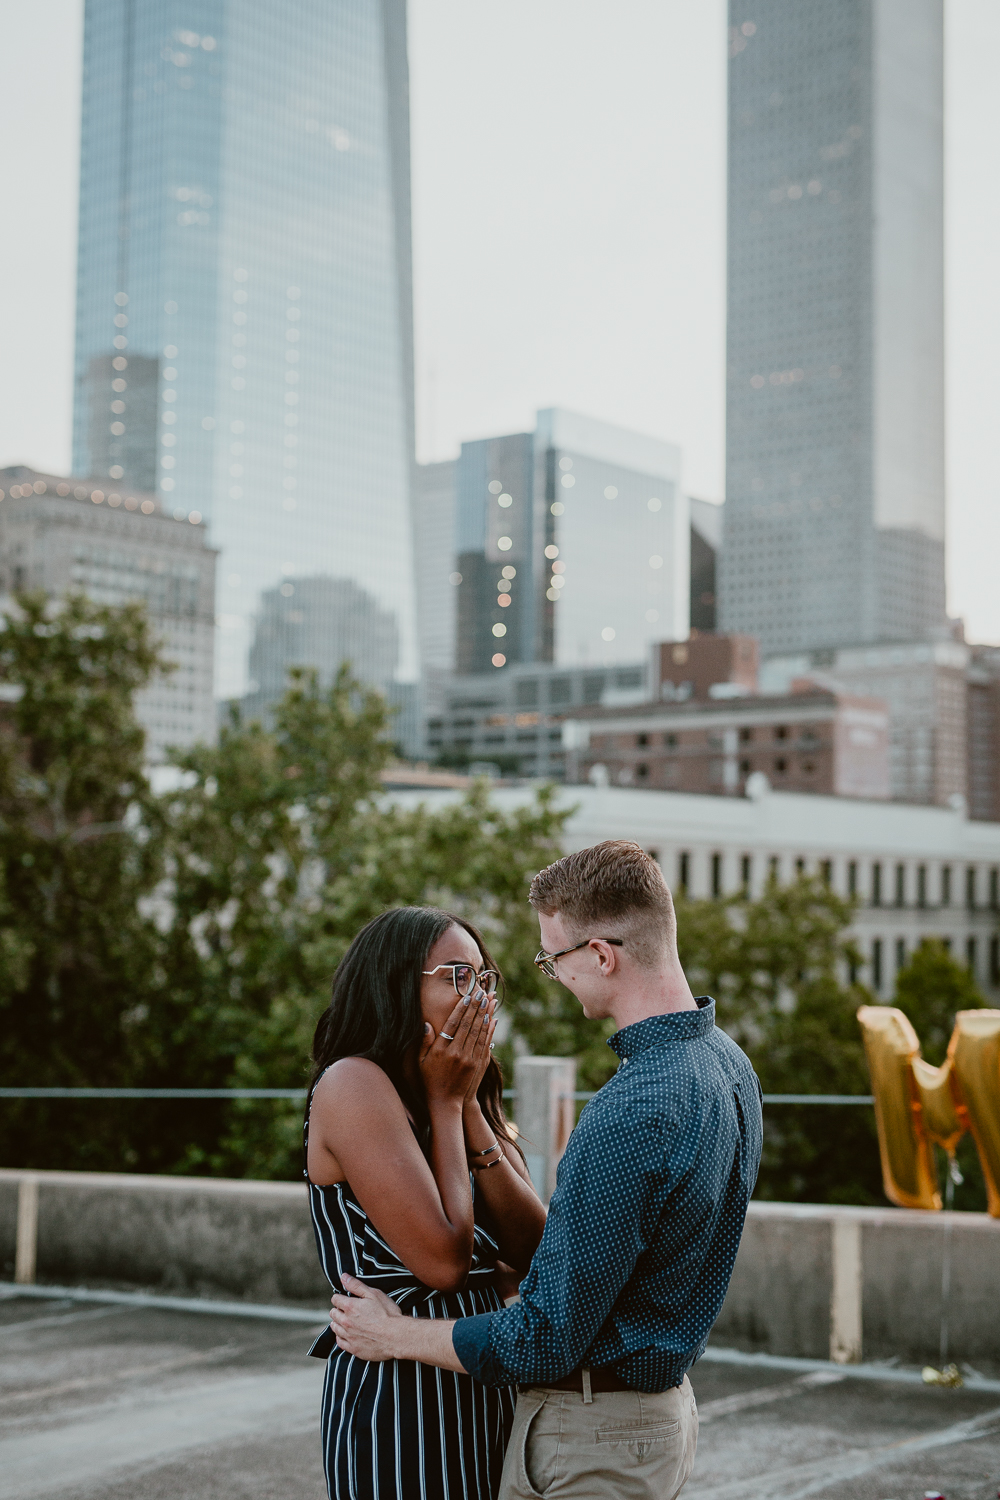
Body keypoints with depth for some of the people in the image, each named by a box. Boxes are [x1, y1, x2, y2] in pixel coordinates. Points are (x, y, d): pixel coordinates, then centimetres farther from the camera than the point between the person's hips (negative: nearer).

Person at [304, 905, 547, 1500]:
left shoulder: (475, 1100, 12)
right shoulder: (353, 1083, -14)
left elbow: (535, 1250, -1)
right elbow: (443, 1260, -20)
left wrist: (468, 1107, -6)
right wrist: (444, 1102, -11)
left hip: (486, 1385, 8)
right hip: (401, 1397, -8)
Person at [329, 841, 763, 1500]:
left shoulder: (631, 1113, -29)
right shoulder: (727, 1062, 2)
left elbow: (548, 1341, -24)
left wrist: (395, 1335, -10)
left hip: (592, 1442, -9)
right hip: (667, 1408, 9)